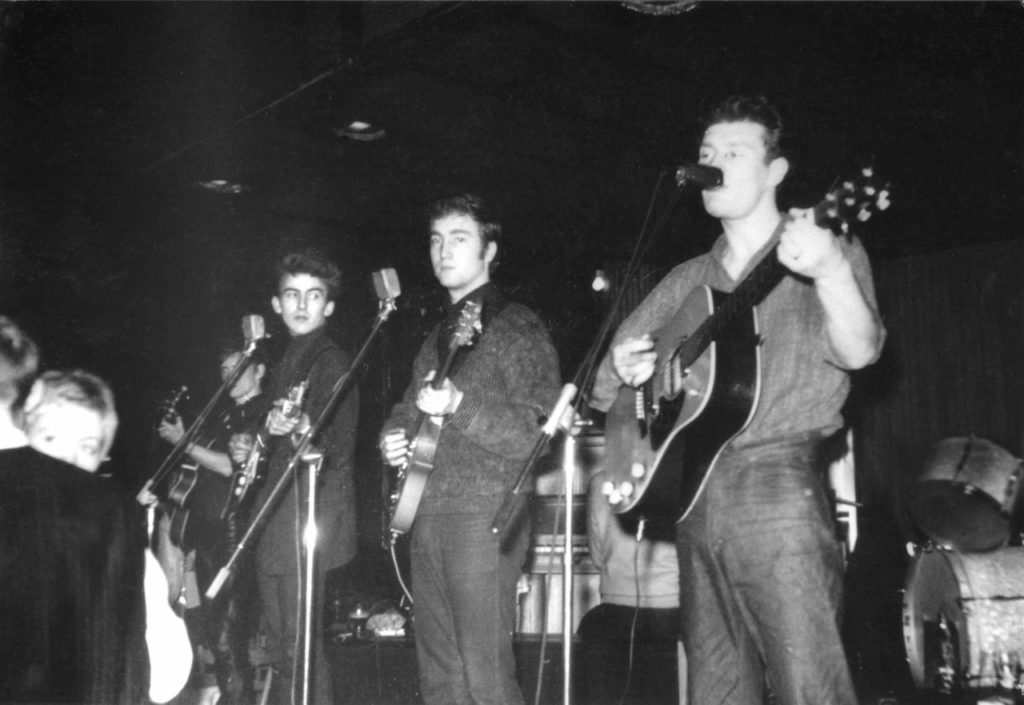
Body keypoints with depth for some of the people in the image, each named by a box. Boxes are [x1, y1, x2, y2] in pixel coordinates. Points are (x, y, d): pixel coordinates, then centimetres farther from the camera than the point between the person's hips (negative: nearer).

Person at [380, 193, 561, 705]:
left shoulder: (515, 327, -4)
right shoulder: (438, 336, 20)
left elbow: (536, 434, -13)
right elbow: (409, 410, 29)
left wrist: (459, 404, -24)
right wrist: (393, 437, 6)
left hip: (482, 516, -8)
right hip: (426, 516, 8)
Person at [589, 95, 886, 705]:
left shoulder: (828, 250, 3)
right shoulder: (688, 281, 17)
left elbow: (857, 352, -15)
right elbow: (606, 388, 21)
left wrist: (832, 274, -34)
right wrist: (623, 370, -3)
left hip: (778, 488, -5)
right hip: (693, 497, 6)